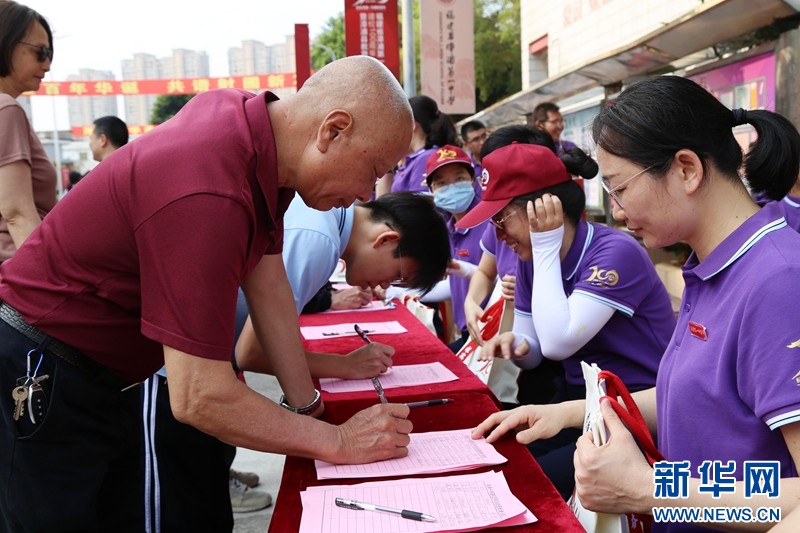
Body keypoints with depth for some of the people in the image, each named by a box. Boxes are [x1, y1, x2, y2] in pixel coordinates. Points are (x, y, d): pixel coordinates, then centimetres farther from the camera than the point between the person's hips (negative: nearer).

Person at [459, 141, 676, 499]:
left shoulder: (616, 252, -21)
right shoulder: (533, 259, 2)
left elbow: (558, 343, -30)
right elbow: (535, 350, 6)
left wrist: (546, 248, -23)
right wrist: (515, 345, -19)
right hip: (579, 401, 7)